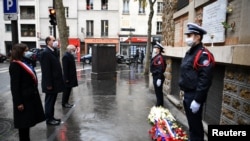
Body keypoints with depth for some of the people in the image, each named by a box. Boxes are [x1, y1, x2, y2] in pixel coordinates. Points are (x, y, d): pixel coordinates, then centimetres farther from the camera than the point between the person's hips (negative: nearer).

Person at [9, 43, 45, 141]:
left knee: (28, 121, 17)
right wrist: (18, 102, -19)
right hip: (24, 98, -8)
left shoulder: (25, 63, 12)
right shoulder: (15, 65, -14)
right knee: (24, 122, 4)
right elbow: (15, 86, -17)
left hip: (31, 95, 8)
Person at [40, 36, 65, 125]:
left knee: (52, 101, 17)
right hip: (50, 83, -9)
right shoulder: (45, 52, -16)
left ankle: (51, 117, 30)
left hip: (55, 81, 9)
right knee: (49, 101, 4)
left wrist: (59, 80, 13)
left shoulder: (54, 51, 12)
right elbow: (46, 70, -20)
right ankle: (49, 119, 18)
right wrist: (49, 84, -21)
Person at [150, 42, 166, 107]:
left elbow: (160, 69, -23)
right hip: (155, 76, 10)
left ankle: (160, 105, 12)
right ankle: (159, 104, 30)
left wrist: (159, 79, -25)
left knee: (158, 92, 0)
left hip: (158, 77, -10)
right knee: (157, 91, 18)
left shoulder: (160, 57, -18)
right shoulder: (156, 57, 13)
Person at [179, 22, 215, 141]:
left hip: (194, 96, -9)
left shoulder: (203, 54, -18)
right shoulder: (189, 53, 12)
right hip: (187, 94, 9)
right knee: (191, 123, 22)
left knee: (195, 125, 5)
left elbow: (204, 80, -24)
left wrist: (197, 100, -24)